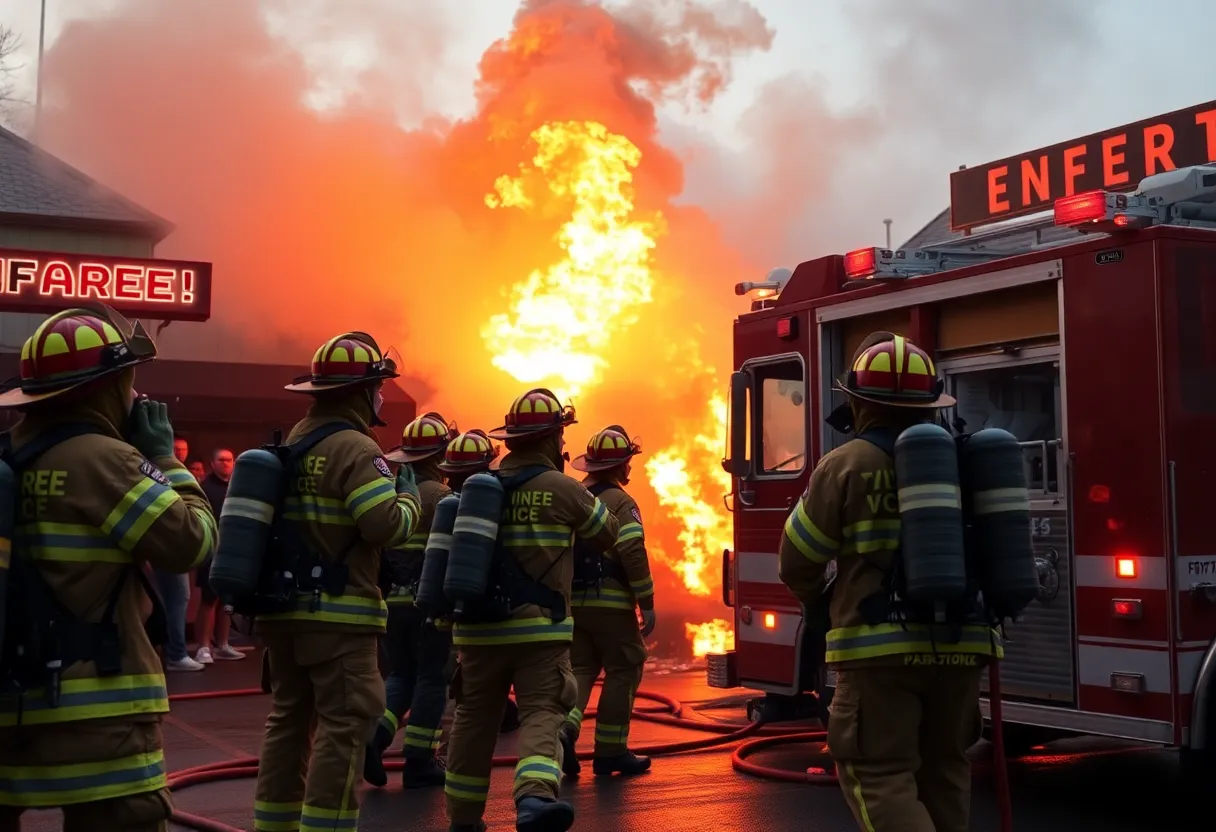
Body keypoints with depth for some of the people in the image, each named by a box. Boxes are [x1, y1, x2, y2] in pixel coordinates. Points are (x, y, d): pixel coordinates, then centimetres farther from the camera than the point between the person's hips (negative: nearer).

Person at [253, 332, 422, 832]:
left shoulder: (290, 443, 12)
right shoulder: (356, 448, -14)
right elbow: (388, 527, -21)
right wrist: (408, 492, -5)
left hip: (283, 610, 8)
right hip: (338, 616, -8)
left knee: (288, 721, 14)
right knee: (342, 728, -4)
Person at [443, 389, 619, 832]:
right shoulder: (563, 490, -6)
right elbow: (607, 536, 8)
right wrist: (586, 499, 23)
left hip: (480, 627, 5)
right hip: (539, 628, -4)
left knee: (474, 718, 14)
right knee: (541, 714, -6)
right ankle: (534, 795, -32)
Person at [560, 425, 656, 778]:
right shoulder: (619, 502, -9)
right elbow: (633, 554, -18)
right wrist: (647, 603, -14)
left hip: (571, 603, 6)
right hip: (611, 603, -6)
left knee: (579, 669, 13)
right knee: (622, 673, 5)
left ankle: (564, 726, -12)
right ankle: (610, 750, 7)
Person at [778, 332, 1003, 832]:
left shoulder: (847, 464, -7)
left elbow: (798, 562, -1)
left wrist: (819, 605, 20)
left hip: (881, 648, -5)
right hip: (960, 644, 5)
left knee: (880, 776, -3)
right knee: (943, 771, 19)